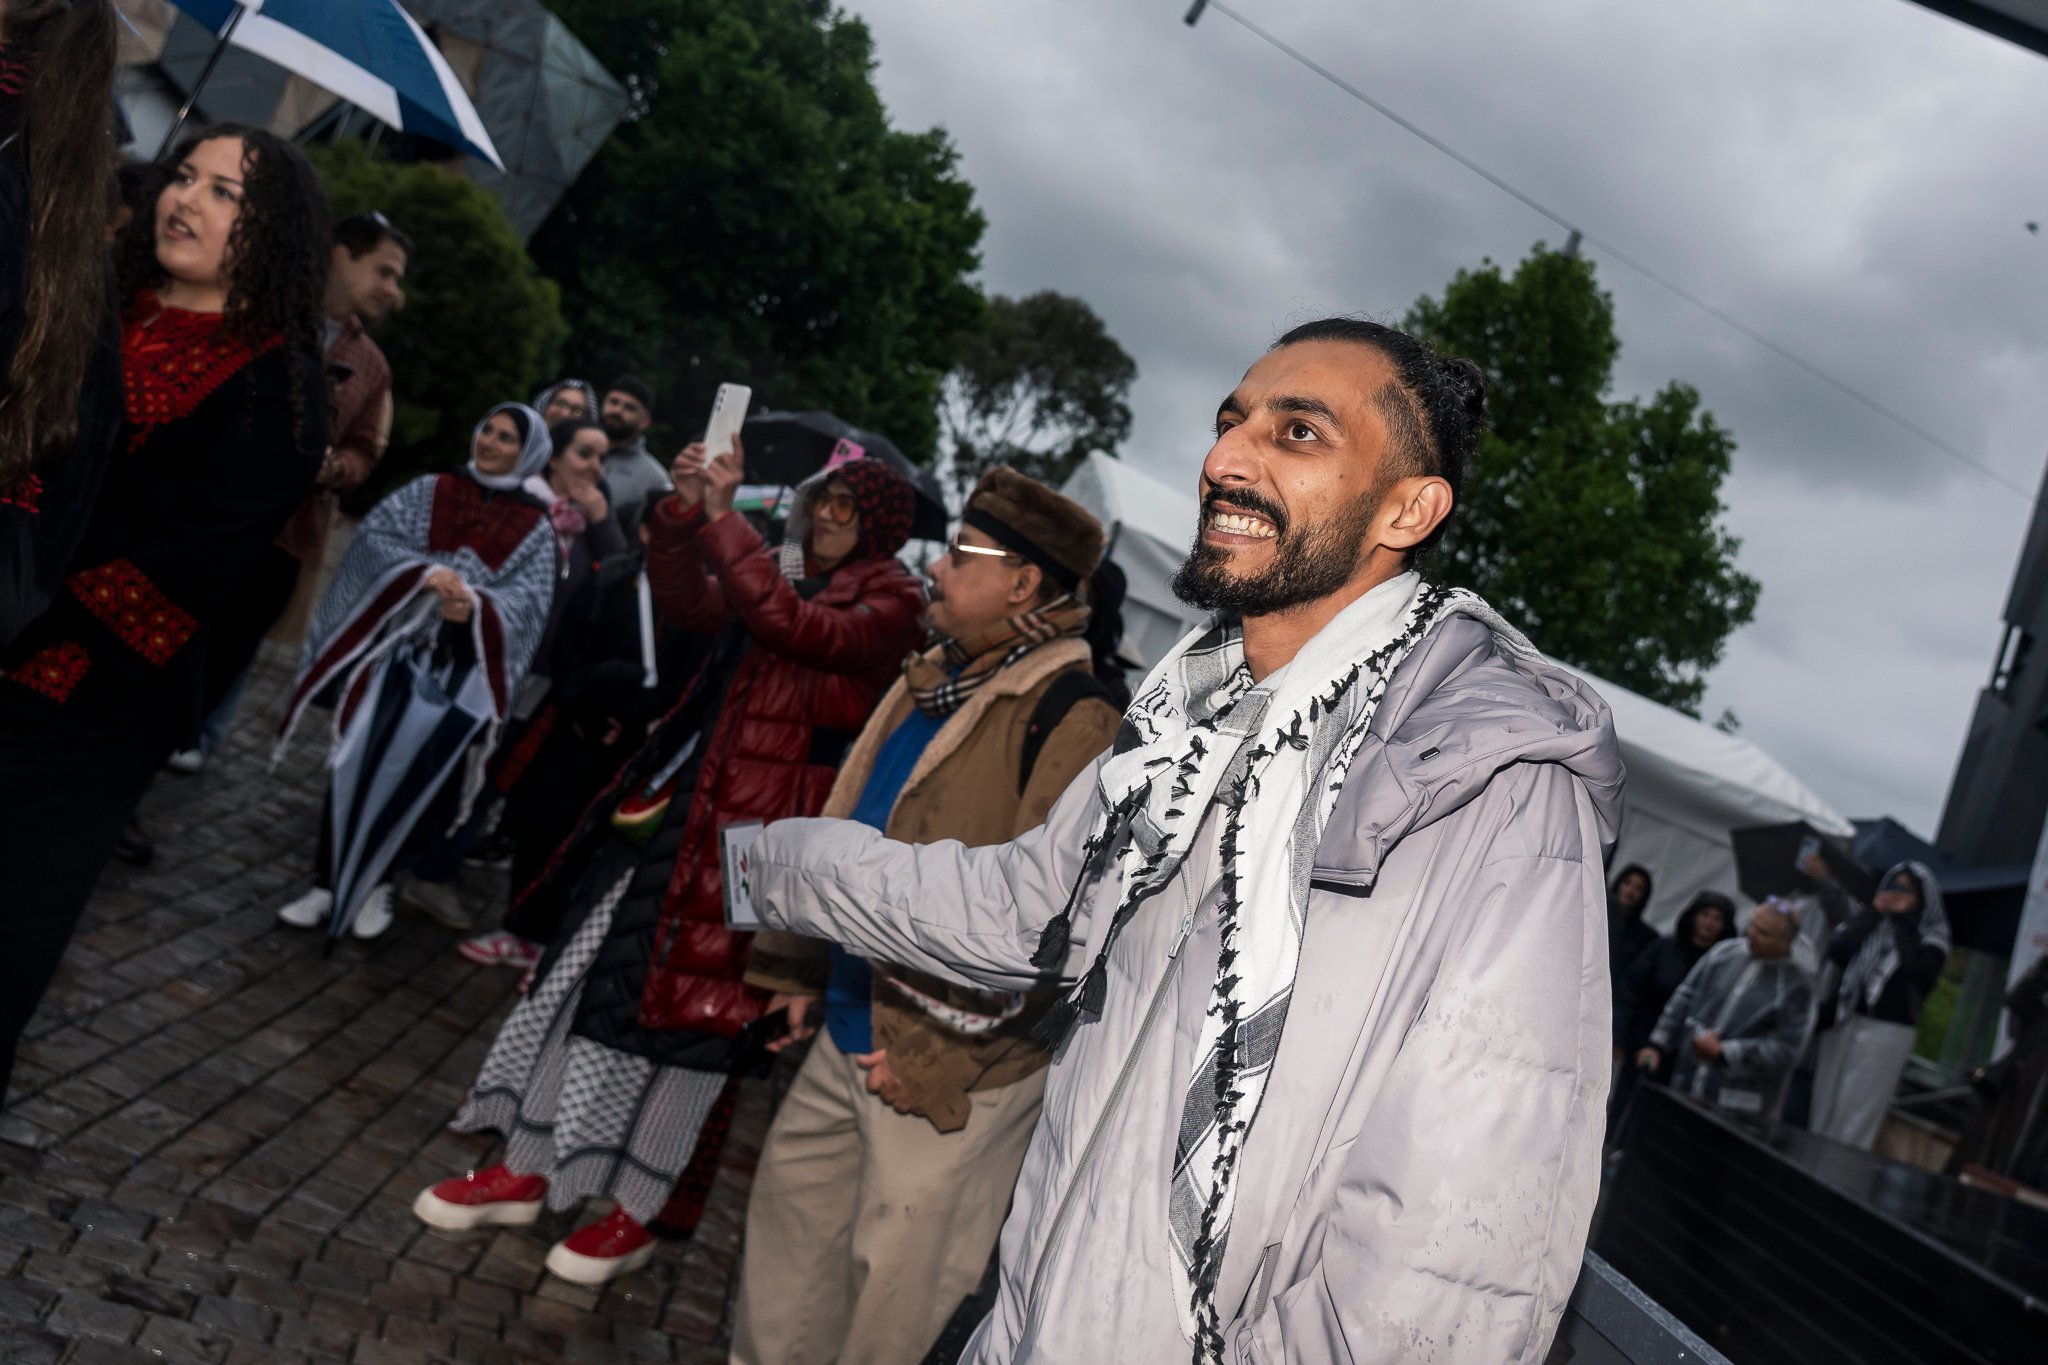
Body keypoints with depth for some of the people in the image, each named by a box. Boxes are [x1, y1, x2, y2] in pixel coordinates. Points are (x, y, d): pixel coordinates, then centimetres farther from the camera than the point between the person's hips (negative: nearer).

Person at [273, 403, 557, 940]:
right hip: (396, 642, 1)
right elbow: (374, 534, -1)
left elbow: (528, 599, -6)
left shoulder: (535, 528, 6)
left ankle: (377, 880, 18)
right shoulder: (430, 490, 11)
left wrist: (476, 606, -26)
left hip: (462, 665, 0)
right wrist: (422, 572, -18)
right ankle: (329, 881, 1)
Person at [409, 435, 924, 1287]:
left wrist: (723, 519, -20)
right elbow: (688, 605, 7)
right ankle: (526, 1170, 27)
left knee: (681, 1003, 1)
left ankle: (635, 1214, 20)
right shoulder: (782, 569, 14)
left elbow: (795, 626, -23)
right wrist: (684, 513, -7)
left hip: (759, 828, -7)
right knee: (590, 966, 11)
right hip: (679, 800, 7)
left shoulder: (889, 602, -7)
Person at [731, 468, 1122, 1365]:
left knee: (892, 1274, 8)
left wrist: (941, 1054, -21)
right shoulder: (934, 679, 8)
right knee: (792, 1197, 22)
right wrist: (806, 964, 18)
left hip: (948, 1068, -8)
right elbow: (849, 828, 16)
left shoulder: (1070, 719, -20)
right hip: (852, 1027, 8)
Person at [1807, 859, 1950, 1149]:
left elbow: (1921, 972, -17)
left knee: (1856, 1119, -2)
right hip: (1843, 1021, 4)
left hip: (1887, 1031, -4)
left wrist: (1902, 921, -11)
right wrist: (1871, 913, -6)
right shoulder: (1872, 919, 10)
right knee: (1822, 1111, 7)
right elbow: (1836, 953, -4)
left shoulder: (1932, 935, 2)